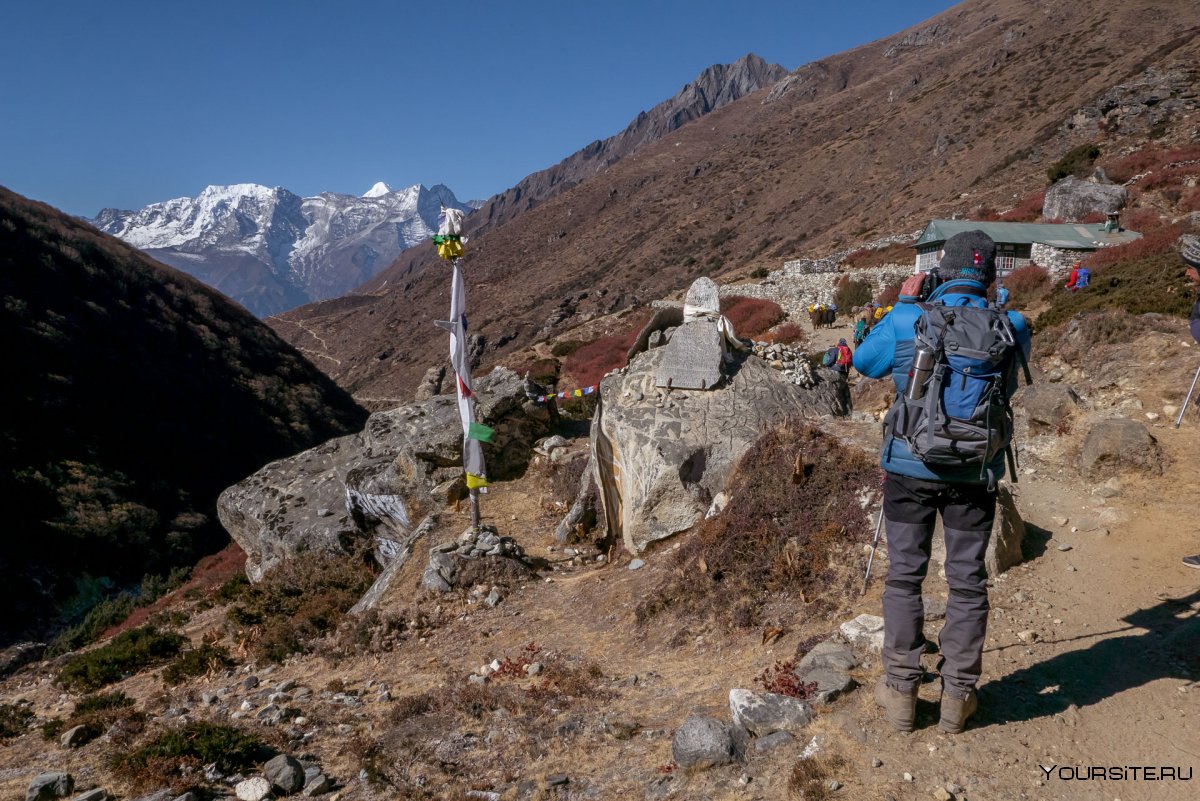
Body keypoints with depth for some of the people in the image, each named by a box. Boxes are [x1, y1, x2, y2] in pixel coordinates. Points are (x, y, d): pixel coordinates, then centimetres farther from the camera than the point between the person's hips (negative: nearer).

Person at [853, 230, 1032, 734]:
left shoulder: (906, 321, -10)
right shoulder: (1009, 329, -6)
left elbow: (864, 362, 8)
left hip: (910, 468, -1)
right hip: (975, 474, 1)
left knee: (904, 575, 10)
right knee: (967, 581, 11)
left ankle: (900, 691, 18)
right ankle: (958, 696, 21)